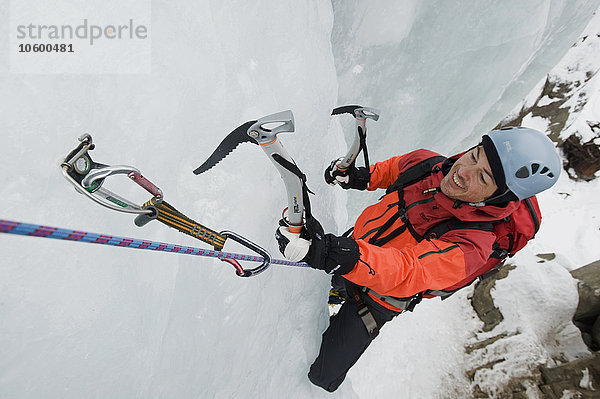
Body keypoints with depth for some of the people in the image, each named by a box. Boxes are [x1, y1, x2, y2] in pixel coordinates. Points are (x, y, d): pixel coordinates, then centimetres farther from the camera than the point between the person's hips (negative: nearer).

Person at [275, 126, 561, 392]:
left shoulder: (472, 244, -33)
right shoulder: (427, 163, -16)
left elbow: (408, 272, -47)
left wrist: (339, 256, -62)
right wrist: (361, 177, -9)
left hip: (374, 301, -5)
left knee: (320, 378, 8)